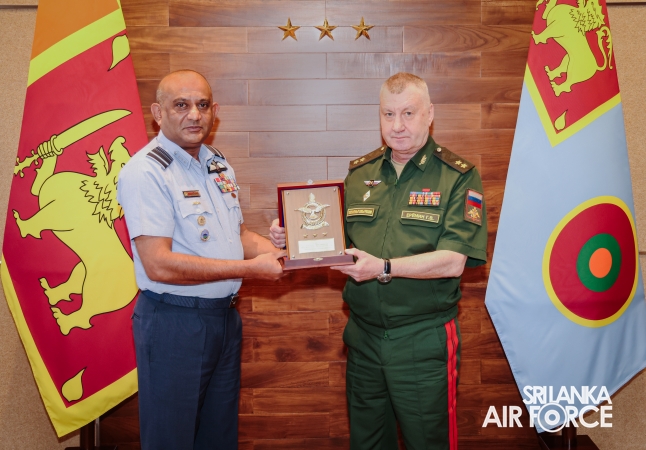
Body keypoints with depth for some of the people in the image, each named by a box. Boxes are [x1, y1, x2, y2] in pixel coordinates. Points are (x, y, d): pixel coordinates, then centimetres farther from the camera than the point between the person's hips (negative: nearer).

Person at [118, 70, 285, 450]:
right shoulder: (145, 172, -16)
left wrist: (282, 254, -3)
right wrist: (250, 268, -21)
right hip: (174, 322, -7)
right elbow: (159, 265, -23)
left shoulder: (219, 166, 9)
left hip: (225, 316, 8)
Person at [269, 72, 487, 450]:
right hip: (364, 335, 5)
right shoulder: (359, 174, 7)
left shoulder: (458, 177, -8)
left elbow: (453, 262, -17)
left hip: (423, 342, -4)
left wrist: (383, 268, -26)